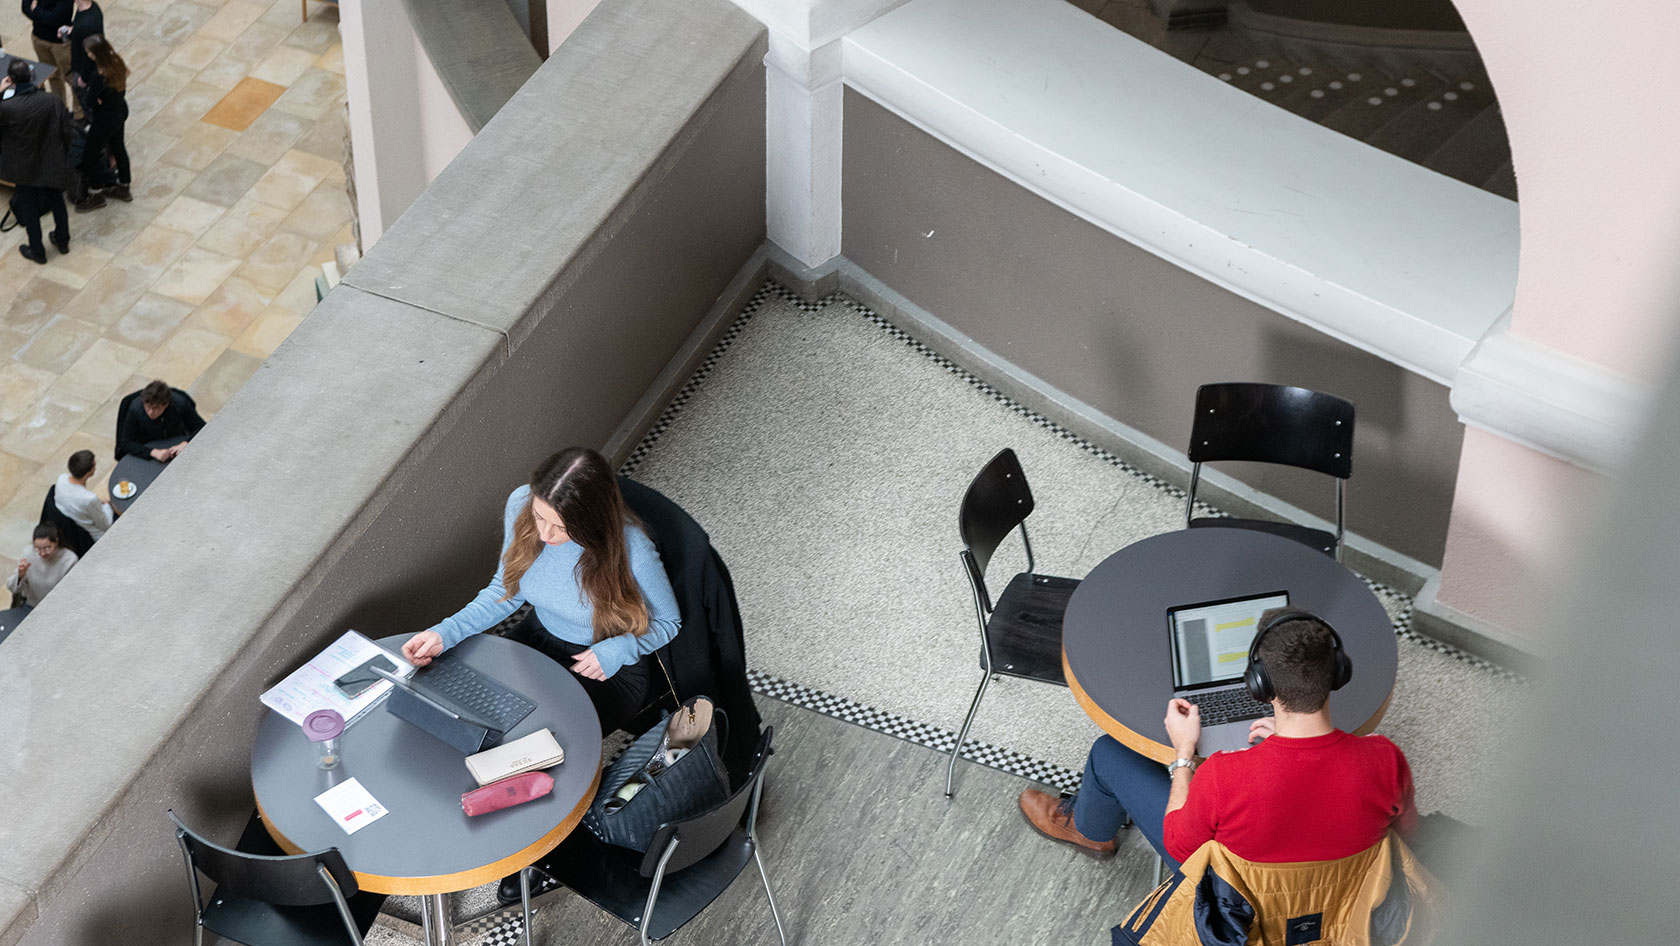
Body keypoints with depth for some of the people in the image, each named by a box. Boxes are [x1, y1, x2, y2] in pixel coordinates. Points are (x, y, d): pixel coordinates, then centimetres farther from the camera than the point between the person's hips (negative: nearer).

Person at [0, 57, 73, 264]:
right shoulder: (52, 102, -20)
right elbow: (65, 133, -11)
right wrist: (63, 158, 8)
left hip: (24, 168, -2)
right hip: (52, 166, 2)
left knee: (29, 208, 19)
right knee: (56, 200, 26)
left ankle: (37, 251, 33)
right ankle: (62, 241, 45)